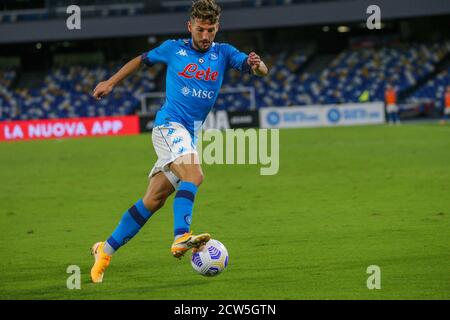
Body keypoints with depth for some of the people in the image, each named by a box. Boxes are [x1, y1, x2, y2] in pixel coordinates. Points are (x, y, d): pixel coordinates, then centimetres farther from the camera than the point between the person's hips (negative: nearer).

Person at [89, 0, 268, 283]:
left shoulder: (223, 53, 7)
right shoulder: (173, 48, 2)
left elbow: (261, 71, -4)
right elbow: (142, 60, 19)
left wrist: (257, 64, -27)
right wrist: (110, 83, 20)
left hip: (190, 134, 4)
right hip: (169, 124, -4)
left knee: (154, 200, 5)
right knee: (194, 174, -31)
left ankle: (106, 250, 16)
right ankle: (181, 237, -43)